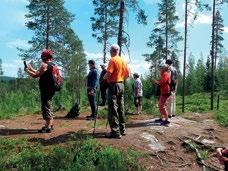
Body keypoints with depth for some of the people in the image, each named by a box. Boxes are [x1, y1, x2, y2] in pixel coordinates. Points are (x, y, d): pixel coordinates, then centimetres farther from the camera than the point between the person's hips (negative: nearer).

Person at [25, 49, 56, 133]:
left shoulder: (45, 65, -14)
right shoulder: (52, 65, 16)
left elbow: (35, 75, -15)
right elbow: (40, 74, 24)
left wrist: (27, 70, 1)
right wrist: (31, 68, 26)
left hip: (46, 90, -10)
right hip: (50, 90, 10)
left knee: (46, 108, -4)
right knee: (48, 107, 18)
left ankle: (48, 127, 0)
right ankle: (50, 125, 26)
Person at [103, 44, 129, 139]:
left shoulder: (113, 60, -11)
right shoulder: (123, 60, 11)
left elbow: (108, 74, -19)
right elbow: (127, 75, 12)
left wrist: (104, 77, 0)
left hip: (113, 85, -8)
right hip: (121, 85, 8)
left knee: (113, 109, -4)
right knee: (120, 108, 14)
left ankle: (115, 132, -2)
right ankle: (122, 129, 22)